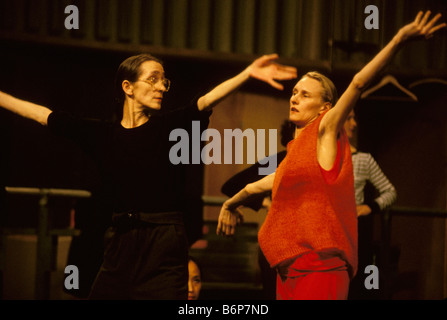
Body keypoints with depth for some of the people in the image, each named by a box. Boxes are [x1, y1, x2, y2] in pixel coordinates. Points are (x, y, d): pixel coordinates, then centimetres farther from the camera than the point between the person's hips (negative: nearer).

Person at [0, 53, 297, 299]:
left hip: (164, 247, -3)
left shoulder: (170, 126, 1)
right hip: (121, 242, 3)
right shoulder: (100, 134, 7)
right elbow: (41, 114, 12)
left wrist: (248, 73, -27)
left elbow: (208, 99, -13)